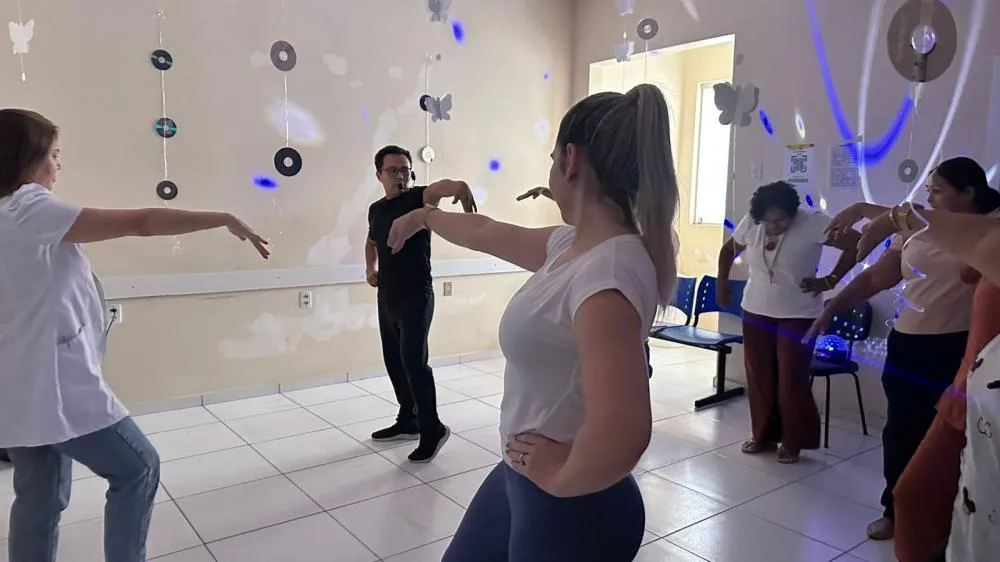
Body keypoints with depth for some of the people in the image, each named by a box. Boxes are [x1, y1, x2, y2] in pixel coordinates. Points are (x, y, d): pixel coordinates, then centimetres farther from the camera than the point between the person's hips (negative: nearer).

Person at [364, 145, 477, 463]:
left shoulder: (418, 198, -9)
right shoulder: (376, 209, 10)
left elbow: (441, 187, -33)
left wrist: (460, 188, -57)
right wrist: (370, 269, 12)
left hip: (416, 297, -7)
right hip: (387, 297, 8)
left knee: (413, 359, -15)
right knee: (393, 359, 14)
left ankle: (432, 429, -1)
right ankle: (408, 421, 30)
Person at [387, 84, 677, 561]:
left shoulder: (607, 274, -29)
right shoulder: (571, 245, -1)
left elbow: (621, 435, -39)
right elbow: (488, 234, 17)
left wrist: (561, 478, -20)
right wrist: (425, 216, 33)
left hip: (572, 510, -8)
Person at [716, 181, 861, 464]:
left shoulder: (812, 223, -18)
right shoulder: (750, 224, -4)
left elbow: (856, 244, -19)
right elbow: (728, 250, 13)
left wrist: (830, 280, -16)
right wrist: (721, 284, 11)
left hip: (798, 316, -4)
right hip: (756, 312, 4)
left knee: (792, 381, -2)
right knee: (759, 378, 8)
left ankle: (792, 442, 16)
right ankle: (763, 435, 24)